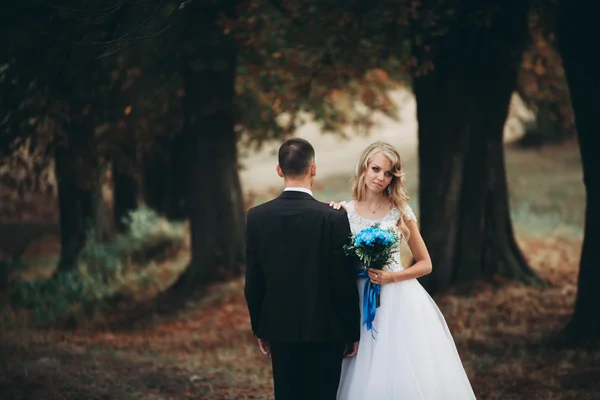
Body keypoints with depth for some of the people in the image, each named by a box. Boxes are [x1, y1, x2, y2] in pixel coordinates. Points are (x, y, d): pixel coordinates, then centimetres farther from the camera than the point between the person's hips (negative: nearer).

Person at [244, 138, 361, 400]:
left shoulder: (257, 217, -5)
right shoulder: (334, 218, -14)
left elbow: (253, 282, 1)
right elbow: (344, 283, -11)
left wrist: (259, 329, 13)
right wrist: (352, 332, 1)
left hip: (280, 328, 3)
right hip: (324, 330, -3)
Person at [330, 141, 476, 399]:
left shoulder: (400, 212, 0)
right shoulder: (345, 211, 2)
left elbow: (425, 264, 5)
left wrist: (391, 277, -11)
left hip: (399, 301, -1)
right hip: (362, 303, 1)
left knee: (409, 374, -3)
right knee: (367, 378, 1)